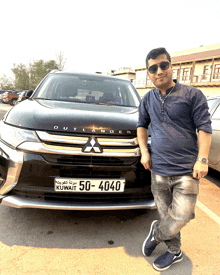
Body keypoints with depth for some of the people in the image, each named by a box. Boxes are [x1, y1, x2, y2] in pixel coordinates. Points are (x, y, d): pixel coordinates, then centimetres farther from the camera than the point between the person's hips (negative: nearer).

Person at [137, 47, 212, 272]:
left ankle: (156, 232, 28)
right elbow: (141, 125, 19)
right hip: (158, 169, 3)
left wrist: (202, 159, -13)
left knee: (181, 217, -4)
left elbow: (204, 127, -4)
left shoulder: (192, 95, -2)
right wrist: (144, 151, 6)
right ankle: (174, 252, 37)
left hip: (186, 170, -3)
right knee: (166, 214, 13)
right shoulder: (148, 99, 10)